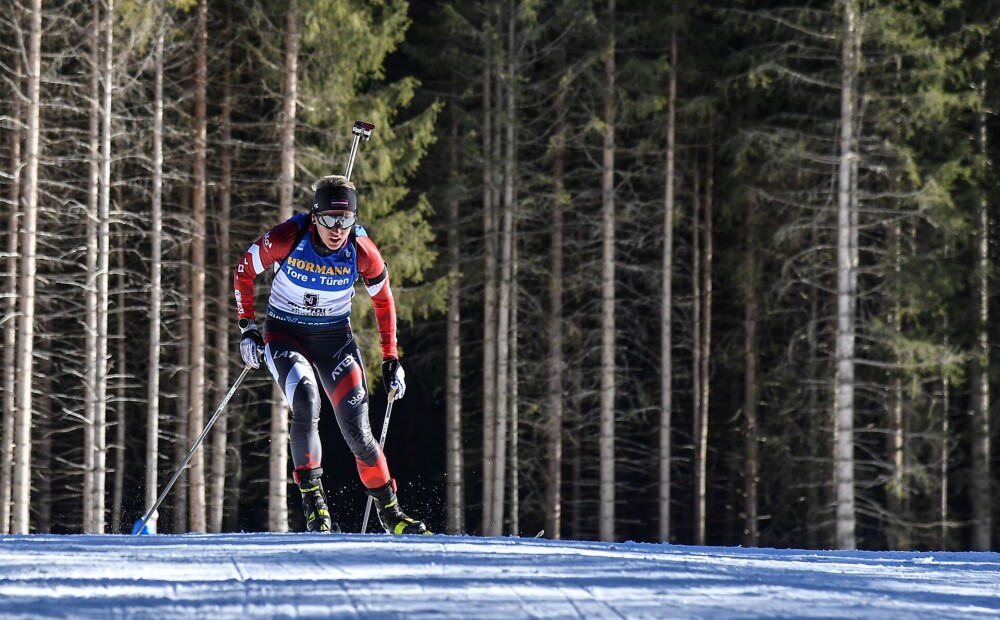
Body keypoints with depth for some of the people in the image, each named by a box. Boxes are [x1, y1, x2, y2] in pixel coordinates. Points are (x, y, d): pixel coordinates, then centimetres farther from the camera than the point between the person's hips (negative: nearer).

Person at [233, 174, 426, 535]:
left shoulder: (362, 252, -16)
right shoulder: (287, 238, -21)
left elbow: (383, 301, 2)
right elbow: (244, 272, -4)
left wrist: (391, 360, 3)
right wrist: (247, 327, -6)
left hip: (335, 337, 2)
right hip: (284, 334, -1)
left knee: (356, 428, -9)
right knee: (306, 401, -30)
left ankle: (389, 511, 8)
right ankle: (313, 500, -23)